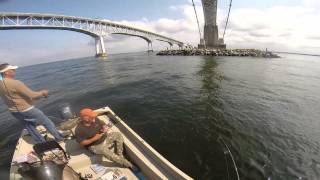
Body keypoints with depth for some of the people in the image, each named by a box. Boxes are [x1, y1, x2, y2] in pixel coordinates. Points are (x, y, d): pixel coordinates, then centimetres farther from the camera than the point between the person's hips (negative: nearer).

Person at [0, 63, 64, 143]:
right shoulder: (15, 83, -26)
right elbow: (31, 95, -25)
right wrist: (42, 92, -7)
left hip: (14, 112, 9)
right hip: (26, 110, -9)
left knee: (30, 128, 19)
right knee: (47, 122, 7)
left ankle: (42, 143, 32)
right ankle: (59, 137, 18)